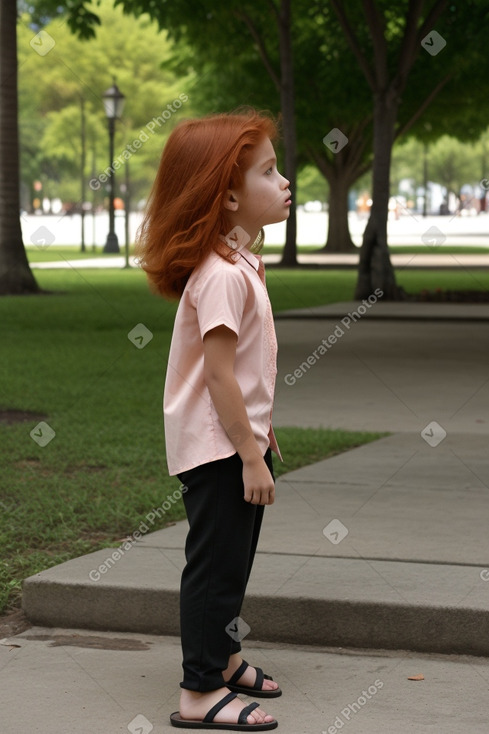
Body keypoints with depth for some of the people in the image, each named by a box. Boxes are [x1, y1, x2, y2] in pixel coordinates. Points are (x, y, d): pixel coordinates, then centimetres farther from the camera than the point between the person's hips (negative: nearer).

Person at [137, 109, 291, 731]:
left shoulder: (239, 263, 10)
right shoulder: (221, 275, -23)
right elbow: (219, 376, -25)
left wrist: (259, 435, 22)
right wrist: (251, 455, -22)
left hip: (237, 442, 10)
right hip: (217, 448, -10)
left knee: (233, 558, 21)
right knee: (216, 564, -5)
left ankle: (221, 657, 36)